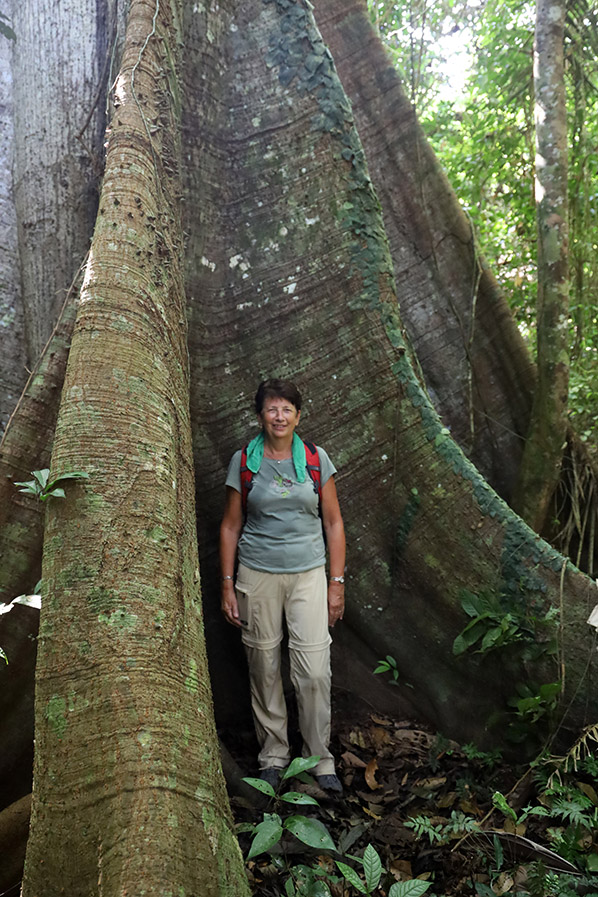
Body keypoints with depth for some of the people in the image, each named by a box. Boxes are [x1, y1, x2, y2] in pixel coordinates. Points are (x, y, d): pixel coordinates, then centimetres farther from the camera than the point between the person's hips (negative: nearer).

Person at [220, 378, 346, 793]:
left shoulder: (316, 459, 3)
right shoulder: (244, 461, 2)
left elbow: (334, 523, 6)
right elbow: (231, 525, 6)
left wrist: (337, 583, 2)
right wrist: (227, 585, 1)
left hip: (308, 573, 0)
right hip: (257, 575, 0)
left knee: (315, 670, -5)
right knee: (264, 667, 7)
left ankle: (320, 759, 11)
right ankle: (273, 754, 24)